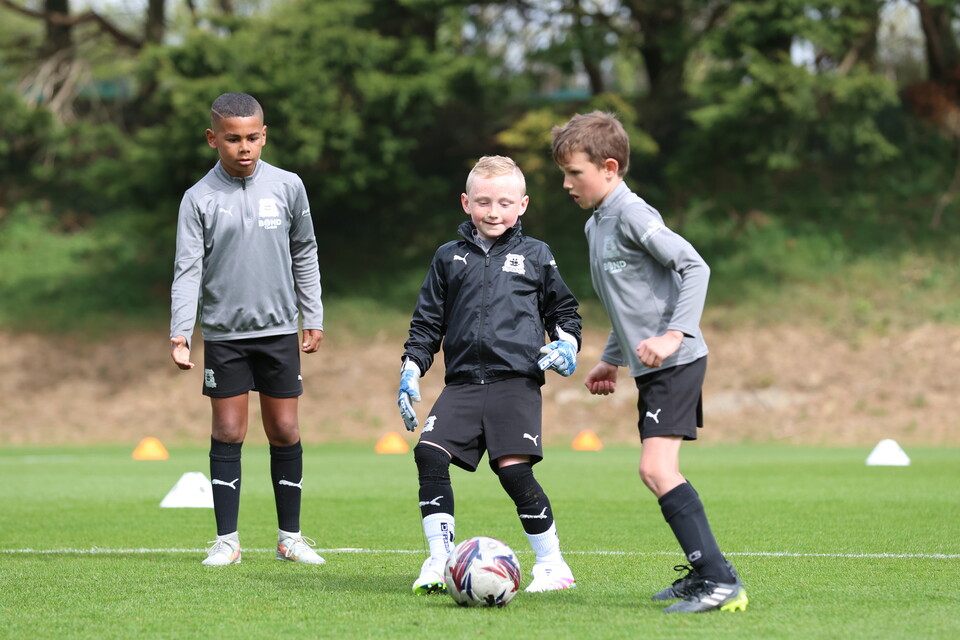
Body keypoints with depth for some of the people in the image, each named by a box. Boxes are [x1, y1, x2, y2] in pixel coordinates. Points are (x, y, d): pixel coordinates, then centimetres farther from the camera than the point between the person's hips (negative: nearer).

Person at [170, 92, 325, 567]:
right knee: (227, 433, 0)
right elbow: (188, 269, -8)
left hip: (279, 330, 2)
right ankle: (227, 540, 6)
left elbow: (304, 256, 11)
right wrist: (180, 332, -18)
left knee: (285, 432, 4)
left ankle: (290, 536, 14)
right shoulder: (200, 198, -4)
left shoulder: (287, 186, 2)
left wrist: (313, 318, 10)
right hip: (224, 333, -1)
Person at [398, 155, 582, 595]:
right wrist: (410, 370, 8)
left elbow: (564, 310, 20)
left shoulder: (535, 256, 11)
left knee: (513, 468, -15)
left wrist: (565, 343, 1)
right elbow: (427, 322, 18)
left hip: (516, 381, -3)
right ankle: (439, 562, -6)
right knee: (430, 453, -15)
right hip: (463, 385, 3)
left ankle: (552, 564, 0)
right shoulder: (450, 258, 15)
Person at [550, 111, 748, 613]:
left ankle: (721, 582, -21)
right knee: (657, 473, 13)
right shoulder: (596, 225, 17)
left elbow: (694, 267, -20)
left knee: (657, 469, -19)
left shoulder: (632, 215, -13)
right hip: (650, 368, 10)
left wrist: (674, 335, -26)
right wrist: (612, 360, 27)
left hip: (675, 363, -10)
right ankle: (702, 574, 22)